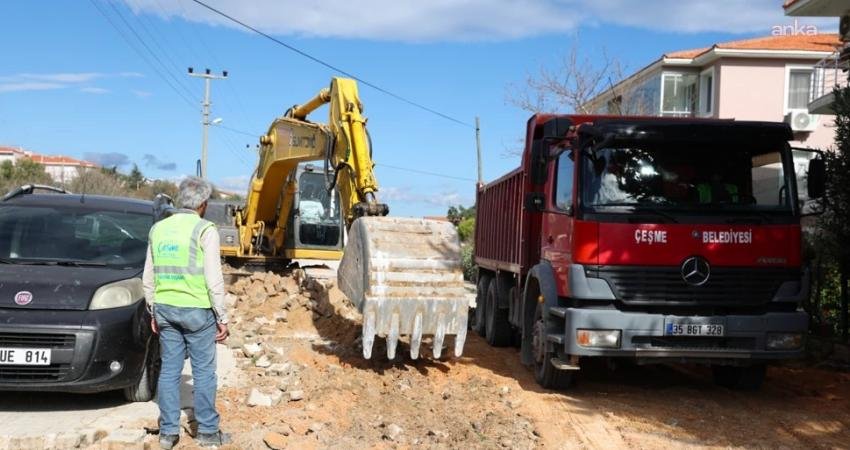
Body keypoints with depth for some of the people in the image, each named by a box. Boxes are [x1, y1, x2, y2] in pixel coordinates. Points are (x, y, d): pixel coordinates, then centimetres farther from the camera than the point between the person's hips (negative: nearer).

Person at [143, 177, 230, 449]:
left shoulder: (159, 229, 8)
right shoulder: (204, 230, -10)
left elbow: (149, 278, 12)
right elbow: (213, 279, -12)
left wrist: (153, 311, 21)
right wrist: (222, 317, -6)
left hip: (165, 308, 5)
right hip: (197, 309, -5)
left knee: (169, 370, 10)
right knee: (204, 371, 4)